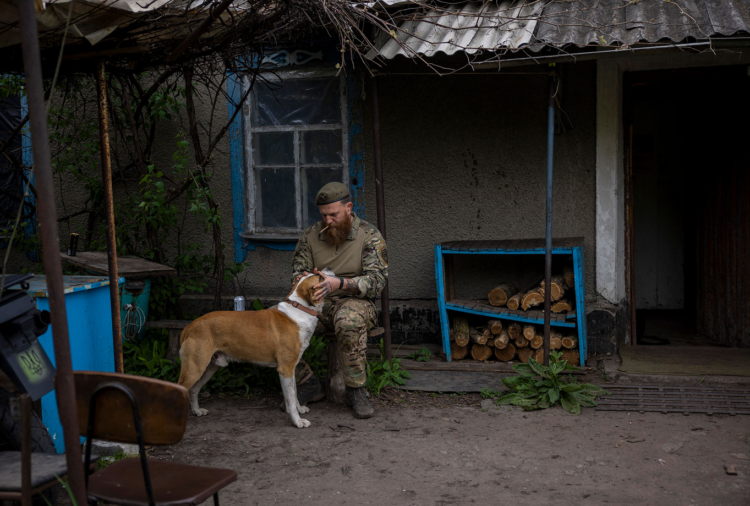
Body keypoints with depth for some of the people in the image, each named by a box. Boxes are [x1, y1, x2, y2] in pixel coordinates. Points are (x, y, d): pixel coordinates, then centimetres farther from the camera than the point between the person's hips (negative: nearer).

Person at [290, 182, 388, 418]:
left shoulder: (370, 236, -6)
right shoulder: (311, 235, 6)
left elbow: (377, 280, -15)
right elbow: (297, 270, 7)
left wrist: (339, 283, -32)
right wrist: (303, 280, -20)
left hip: (356, 302, -4)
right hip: (318, 303, 4)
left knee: (350, 321, -41)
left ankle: (356, 389, -20)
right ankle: (309, 384, -5)